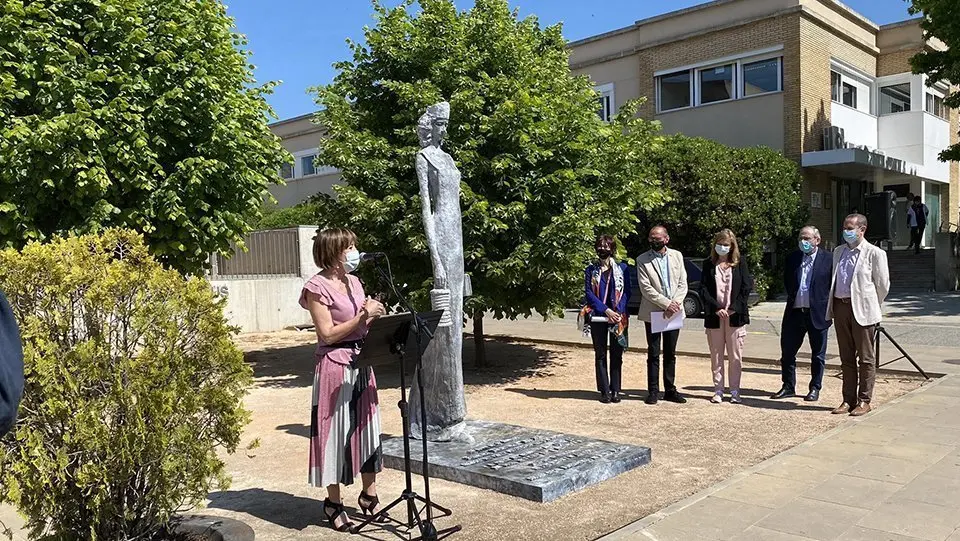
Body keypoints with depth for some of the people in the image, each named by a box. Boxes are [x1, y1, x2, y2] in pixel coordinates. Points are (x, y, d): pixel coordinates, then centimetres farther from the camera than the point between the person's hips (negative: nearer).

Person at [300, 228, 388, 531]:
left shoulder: (354, 282, 11)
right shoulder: (318, 287, -11)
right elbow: (328, 334, -16)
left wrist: (373, 315, -3)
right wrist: (362, 316, -17)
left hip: (361, 362, 7)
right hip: (335, 365, -7)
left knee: (367, 427, 11)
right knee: (337, 431, 2)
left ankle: (369, 496, 25)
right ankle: (333, 504, 16)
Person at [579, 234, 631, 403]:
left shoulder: (622, 268, 7)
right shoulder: (591, 270, 8)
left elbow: (627, 292, 3)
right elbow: (589, 293, 0)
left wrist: (619, 312, -12)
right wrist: (606, 310, -12)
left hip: (619, 318, 0)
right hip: (598, 318, 0)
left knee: (617, 355, 3)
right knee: (601, 355, 3)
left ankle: (615, 391, 9)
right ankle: (604, 391, 7)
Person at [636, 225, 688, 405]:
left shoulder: (677, 256, 7)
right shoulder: (642, 260, -4)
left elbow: (683, 283, 3)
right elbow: (646, 288, -11)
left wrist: (675, 304, -12)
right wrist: (666, 304, -17)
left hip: (673, 312, 3)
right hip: (653, 313, -3)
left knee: (670, 354, 11)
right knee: (653, 354, 3)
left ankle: (670, 390, 19)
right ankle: (653, 391, 10)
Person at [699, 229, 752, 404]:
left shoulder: (739, 263, 5)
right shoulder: (708, 264, 7)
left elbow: (747, 287, -1)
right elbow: (703, 289, 1)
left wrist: (734, 308, -9)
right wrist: (716, 308, -10)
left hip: (735, 316, -1)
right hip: (714, 316, 1)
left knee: (735, 356, 2)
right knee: (716, 355, 5)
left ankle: (735, 391, 10)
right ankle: (718, 390, 12)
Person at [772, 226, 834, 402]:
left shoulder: (828, 260, -5)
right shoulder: (792, 259, 6)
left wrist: (827, 307, -6)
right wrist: (792, 298, 9)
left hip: (818, 314, -3)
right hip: (794, 313, 4)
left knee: (818, 355, 9)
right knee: (787, 352, 7)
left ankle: (815, 388, 21)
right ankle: (788, 387, 19)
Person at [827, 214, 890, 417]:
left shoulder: (874, 253, -5)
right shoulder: (838, 252, 13)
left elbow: (883, 285, -1)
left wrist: (871, 305, 6)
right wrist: (834, 305, 14)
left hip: (862, 309, -6)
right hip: (840, 307, 6)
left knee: (866, 358, 4)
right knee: (846, 358, 12)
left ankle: (864, 401, 11)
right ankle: (848, 399, 20)